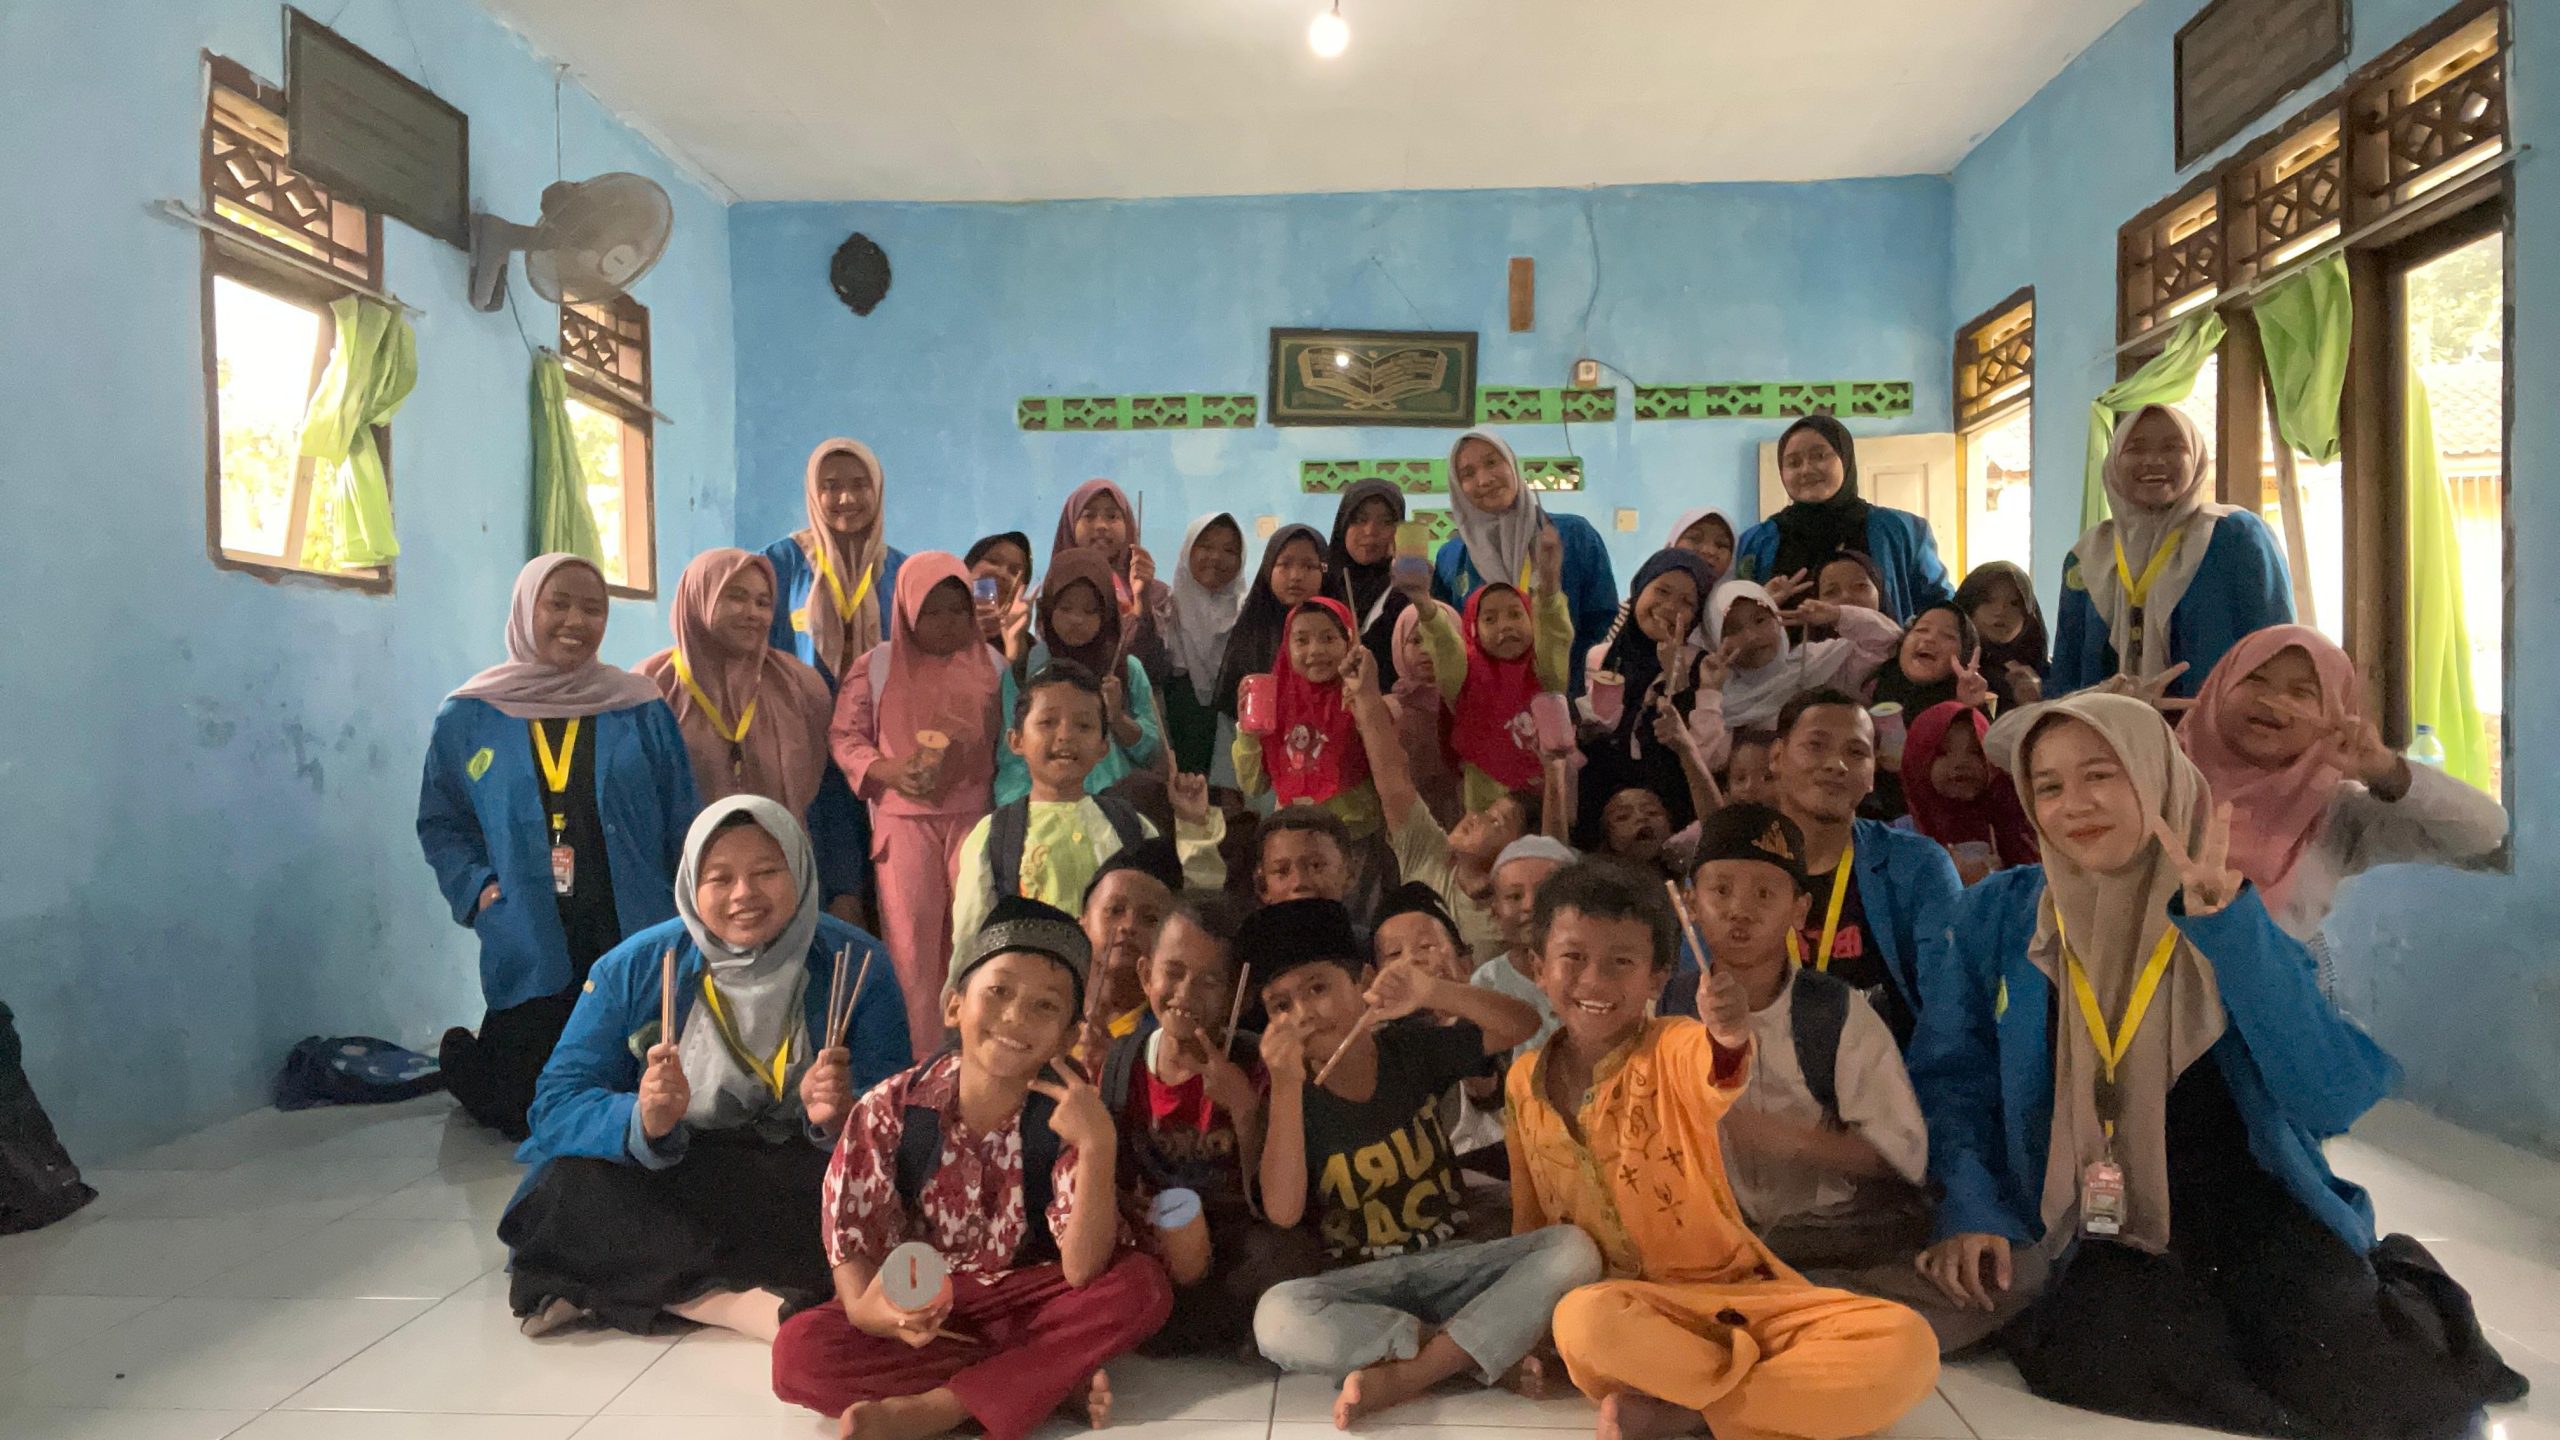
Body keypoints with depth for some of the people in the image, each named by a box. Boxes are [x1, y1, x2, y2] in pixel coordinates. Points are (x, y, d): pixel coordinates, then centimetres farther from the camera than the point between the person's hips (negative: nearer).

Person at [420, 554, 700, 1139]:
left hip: (639, 951, 1)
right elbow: (440, 824, 11)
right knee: (526, 1113, 5)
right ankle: (462, 1058, 39)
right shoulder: (469, 716, 3)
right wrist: (476, 890, -6)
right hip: (528, 956, 0)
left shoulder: (641, 710, 2)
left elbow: (683, 828, 3)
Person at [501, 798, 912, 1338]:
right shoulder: (634, 967, -4)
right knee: (568, 1189, -27)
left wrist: (839, 1118, -33)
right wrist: (642, 1121, -30)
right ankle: (745, 1301, -25)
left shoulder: (857, 967, -8)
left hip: (792, 1181, -1)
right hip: (662, 1179, 1)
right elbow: (557, 1102, -9)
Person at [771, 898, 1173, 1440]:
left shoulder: (1068, 1115, -15)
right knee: (798, 1353, -26)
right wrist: (866, 1309, -28)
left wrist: (1098, 1146, -37)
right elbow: (851, 1236, -6)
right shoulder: (890, 1110, -12)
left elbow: (1082, 1272, -24)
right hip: (924, 1310, 1)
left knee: (1144, 1285, -27)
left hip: (1031, 1304, -1)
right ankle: (1056, 1379, -21)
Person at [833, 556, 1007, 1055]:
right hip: (904, 818, -1)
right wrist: (884, 769, -14)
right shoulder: (876, 665, 2)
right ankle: (921, 1059, 15)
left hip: (974, 815, 1)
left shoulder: (990, 663, 6)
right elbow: (843, 735, 3)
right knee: (913, 936, 4)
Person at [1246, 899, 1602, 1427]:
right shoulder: (1291, 1096, -4)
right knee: (1276, 1317, -33)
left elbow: (1523, 1025, -4)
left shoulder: (1413, 1049, 1)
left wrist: (1432, 992, -20)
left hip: (1449, 1262, 2)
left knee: (1573, 1248, -22)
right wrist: (1287, 1084, -24)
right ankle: (1484, 1347, -18)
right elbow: (1282, 1212, -17)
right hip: (1358, 1283, -2)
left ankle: (1403, 1376, -23)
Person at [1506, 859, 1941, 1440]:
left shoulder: (1672, 1049, -9)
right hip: (1631, 1304, 1)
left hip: (1736, 1294, 0)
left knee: (1906, 1345, -25)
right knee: (1582, 1321, -37)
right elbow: (1528, 1217, 12)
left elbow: (1720, 1078, -36)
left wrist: (1731, 1036, -58)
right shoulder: (1523, 1081, 3)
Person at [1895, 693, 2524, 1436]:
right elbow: (1952, 1081, -1)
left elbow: (2336, 1097, -15)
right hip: (2094, 1230, -1)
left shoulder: (2241, 918, -2)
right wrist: (1972, 1214, -15)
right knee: (2109, 1363, -30)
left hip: (2254, 1214, 1)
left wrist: (2226, 925, -23)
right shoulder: (1996, 917, -1)